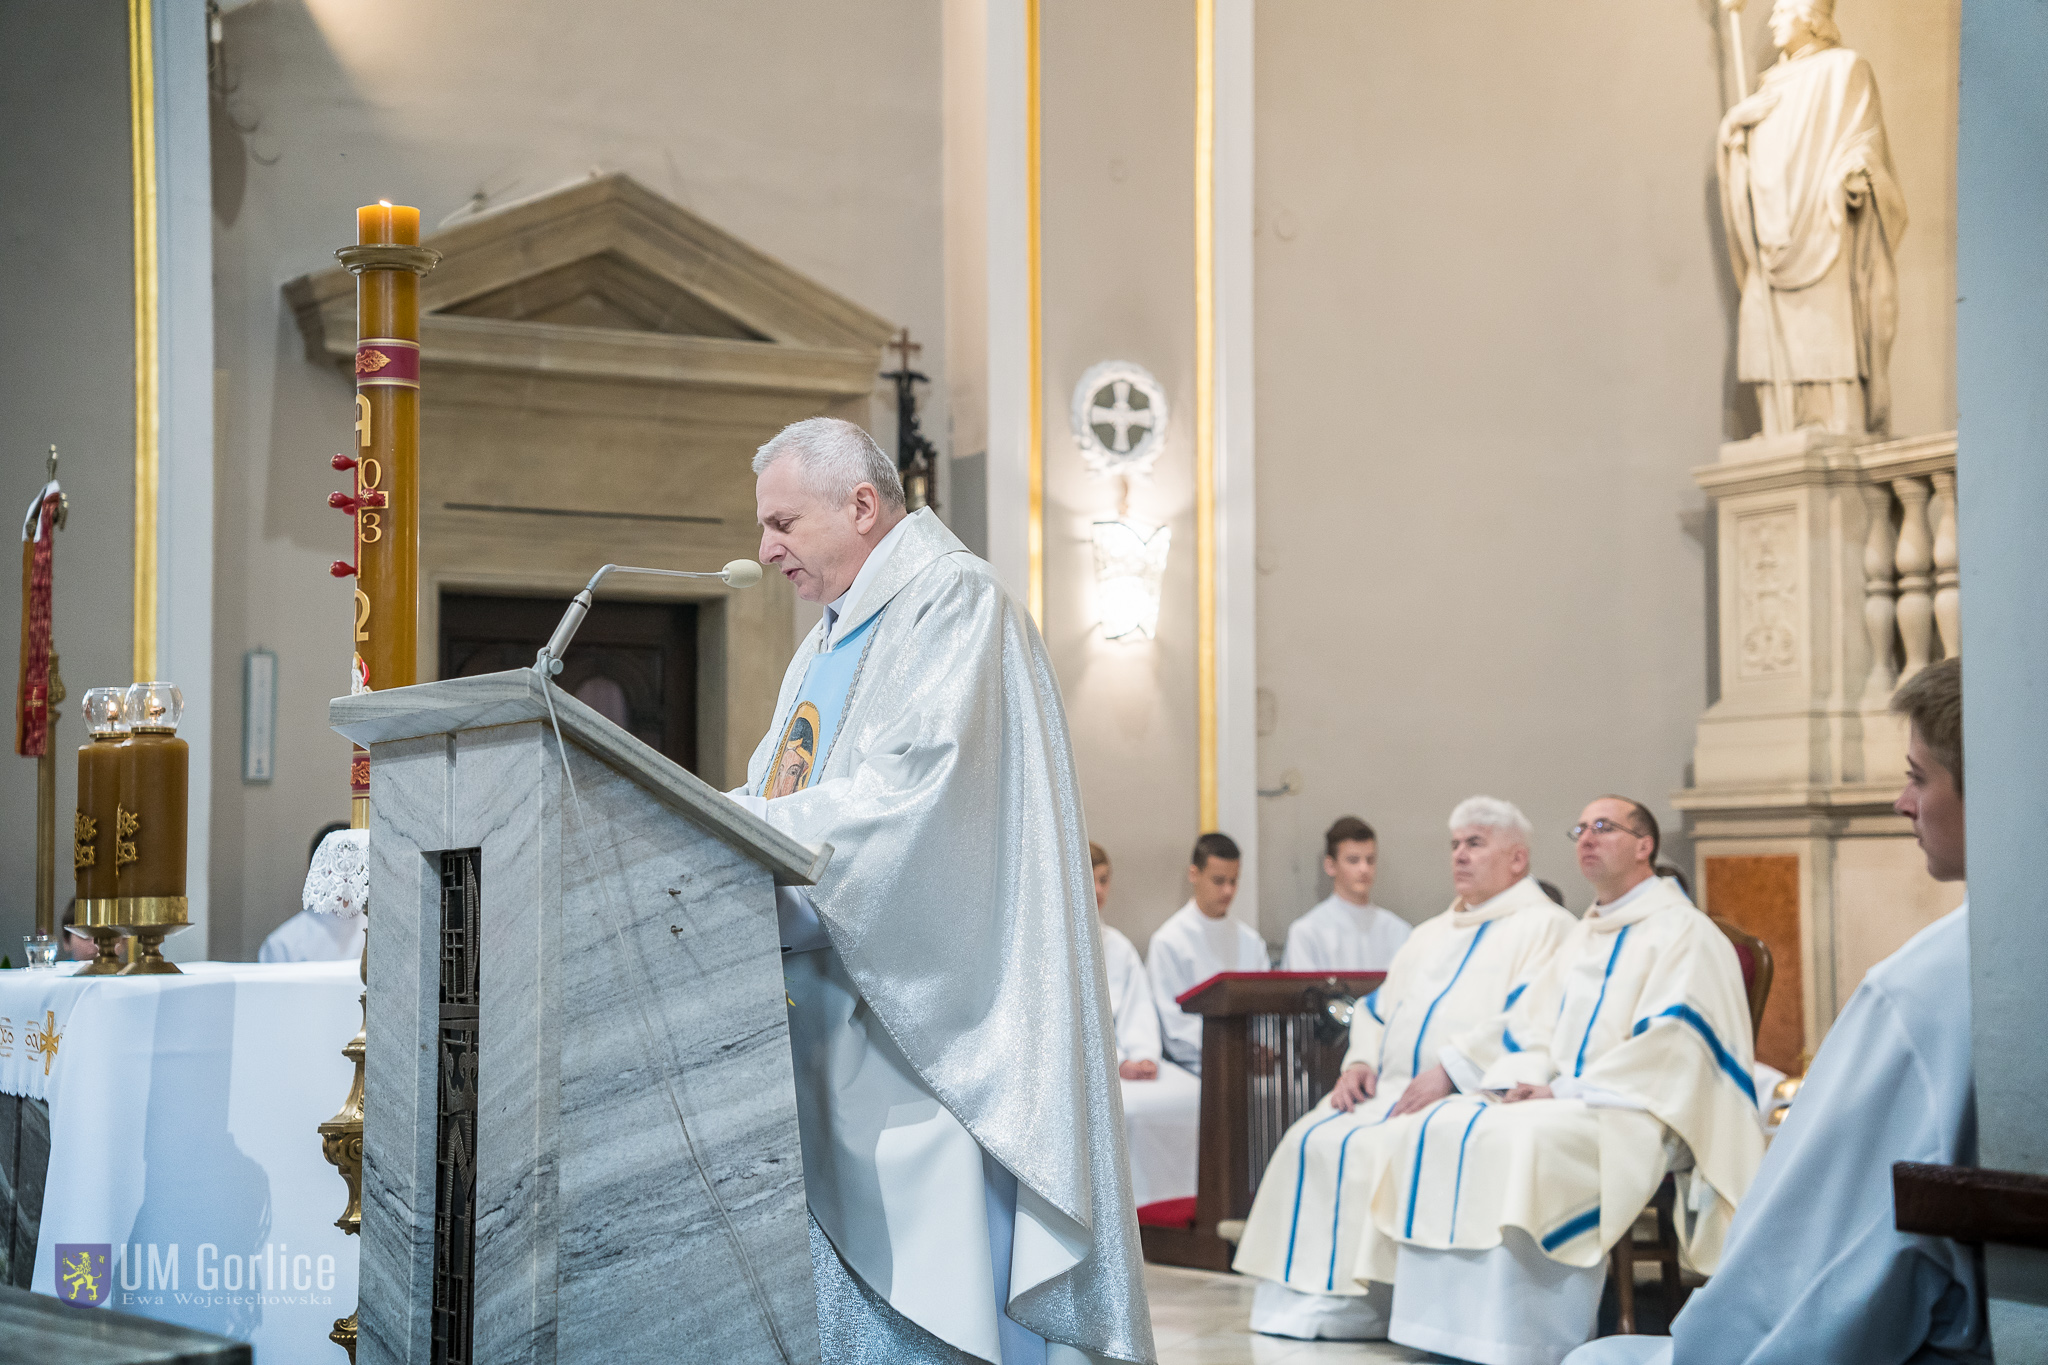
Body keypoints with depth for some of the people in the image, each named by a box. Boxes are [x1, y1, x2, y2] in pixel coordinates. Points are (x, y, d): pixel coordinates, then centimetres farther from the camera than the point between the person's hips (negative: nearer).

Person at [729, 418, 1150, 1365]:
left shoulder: (953, 600, -7)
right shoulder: (828, 646, 23)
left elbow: (901, 791, -20)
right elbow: (776, 801, 21)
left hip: (917, 1016, -9)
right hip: (831, 1035, 9)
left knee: (922, 1285, -8)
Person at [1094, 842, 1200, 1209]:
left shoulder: (1117, 945, 23)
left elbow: (1139, 1010, 15)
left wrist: (1144, 1056, -6)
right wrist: (1116, 1063, -15)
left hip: (1128, 1058, 6)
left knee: (1194, 1094, -19)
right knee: (1128, 1105, -34)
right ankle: (1144, 1207, -24)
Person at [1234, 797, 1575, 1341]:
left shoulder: (1541, 926, 0)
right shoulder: (1432, 933, 27)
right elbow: (1376, 1007, 27)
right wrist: (1360, 1062, 6)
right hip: (1390, 1090, 8)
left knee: (1369, 1150, -29)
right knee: (1309, 1143, -16)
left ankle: (1355, 1301, -20)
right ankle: (1294, 1293, -17)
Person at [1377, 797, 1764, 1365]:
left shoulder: (1681, 930, -3)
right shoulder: (1584, 936, 23)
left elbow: (1667, 1043, -15)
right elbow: (1535, 1020, 18)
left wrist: (1565, 1090, -19)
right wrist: (1523, 1079, -2)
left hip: (1635, 1111, -8)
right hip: (1563, 1099, 8)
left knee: (1524, 1138, -36)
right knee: (1438, 1127, -12)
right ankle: (1450, 1318, -16)